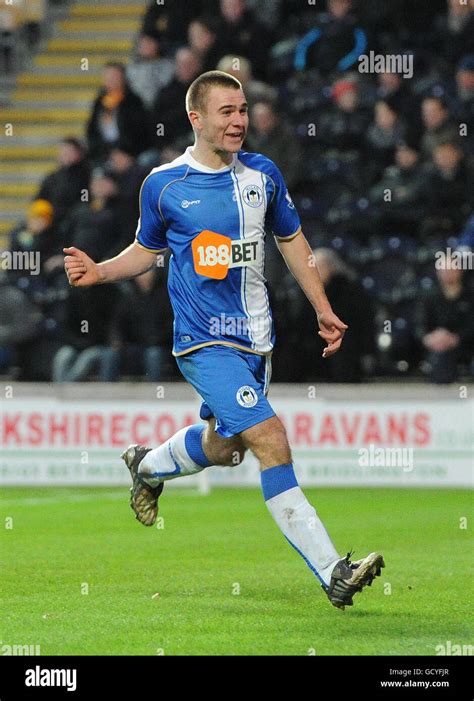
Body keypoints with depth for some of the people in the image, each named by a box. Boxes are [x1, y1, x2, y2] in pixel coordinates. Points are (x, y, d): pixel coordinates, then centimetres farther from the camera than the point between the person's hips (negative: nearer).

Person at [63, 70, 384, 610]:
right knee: (271, 439, -19)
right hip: (205, 341, -6)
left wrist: (322, 308, 15)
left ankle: (147, 466, 52)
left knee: (223, 448, 19)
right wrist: (100, 272, -7)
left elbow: (291, 240, 18)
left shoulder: (263, 174, 5)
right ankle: (332, 573, -20)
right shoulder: (163, 185, -5)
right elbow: (147, 250, 11)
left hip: (255, 337, 6)